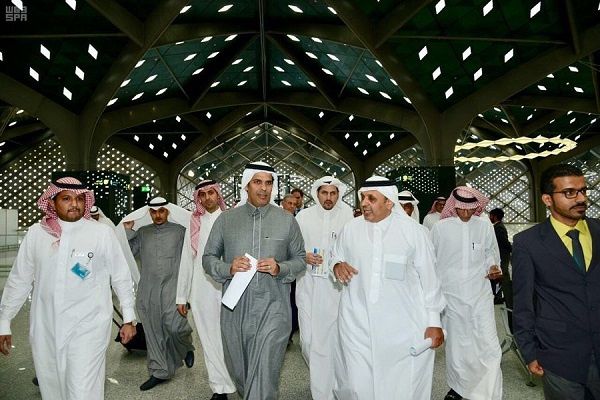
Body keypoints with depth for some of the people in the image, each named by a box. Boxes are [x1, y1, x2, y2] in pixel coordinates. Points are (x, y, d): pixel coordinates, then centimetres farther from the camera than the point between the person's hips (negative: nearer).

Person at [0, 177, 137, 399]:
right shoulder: (36, 233, 0)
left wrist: (129, 318, 1)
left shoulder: (102, 233, -8)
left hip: (87, 328, -3)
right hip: (45, 329, 4)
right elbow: (19, 280, 9)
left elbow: (121, 278, -2)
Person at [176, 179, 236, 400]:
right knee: (210, 339, 10)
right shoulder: (193, 223, 6)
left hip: (228, 287, -2)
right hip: (201, 290, 2)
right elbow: (186, 259, 8)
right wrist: (181, 296, 8)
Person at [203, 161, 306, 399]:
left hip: (272, 308, -2)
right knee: (239, 369, 21)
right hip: (235, 308, 2)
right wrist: (228, 269, -13)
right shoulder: (226, 219, 3)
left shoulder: (287, 220, 2)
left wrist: (280, 269, -13)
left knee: (265, 377, -3)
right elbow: (208, 258, 7)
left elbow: (300, 259, 7)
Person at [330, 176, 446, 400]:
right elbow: (336, 255, 17)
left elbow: (429, 278, 0)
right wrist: (337, 264, -7)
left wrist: (434, 321, 2)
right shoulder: (350, 228, 1)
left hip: (404, 328, -1)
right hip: (356, 324, 2)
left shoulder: (412, 230, -5)